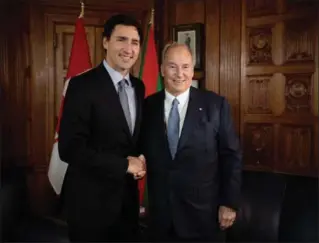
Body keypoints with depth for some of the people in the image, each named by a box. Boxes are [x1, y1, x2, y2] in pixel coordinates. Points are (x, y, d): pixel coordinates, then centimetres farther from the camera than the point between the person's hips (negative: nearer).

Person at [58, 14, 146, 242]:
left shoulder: (138, 87, 5)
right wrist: (124, 164, -18)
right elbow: (70, 148, -21)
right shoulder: (82, 85, -16)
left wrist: (140, 159, -4)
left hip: (128, 194, 6)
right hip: (91, 198, -6)